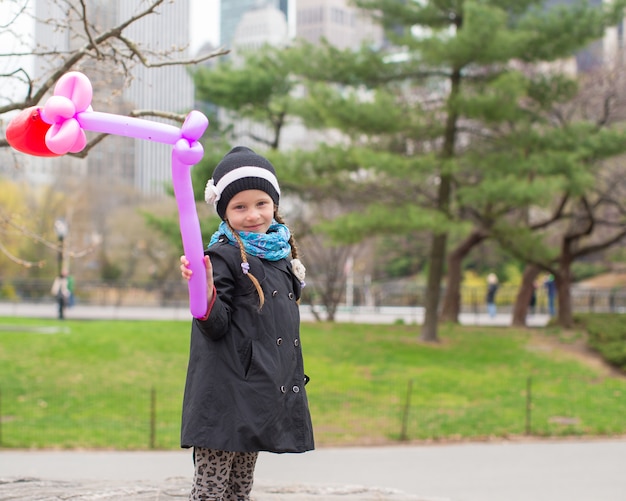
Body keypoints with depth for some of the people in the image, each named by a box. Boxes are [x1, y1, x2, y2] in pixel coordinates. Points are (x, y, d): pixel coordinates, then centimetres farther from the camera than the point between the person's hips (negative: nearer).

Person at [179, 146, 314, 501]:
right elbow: (216, 327, -15)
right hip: (226, 397, -7)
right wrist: (206, 295, -34)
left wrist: (294, 380, 24)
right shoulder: (223, 256, -9)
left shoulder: (281, 255, 14)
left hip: (262, 395, 7)